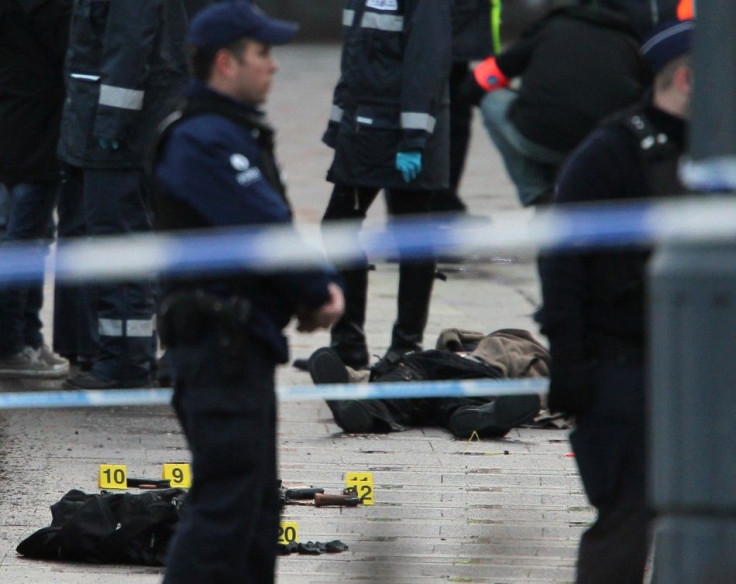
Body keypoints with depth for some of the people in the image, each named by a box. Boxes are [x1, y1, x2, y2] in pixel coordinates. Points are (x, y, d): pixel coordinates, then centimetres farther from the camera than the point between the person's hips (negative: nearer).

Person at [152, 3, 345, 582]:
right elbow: (266, 229, -21)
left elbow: (274, 224, 18)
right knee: (225, 503, -12)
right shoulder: (204, 140, -16)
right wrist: (320, 290, -6)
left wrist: (323, 285, 0)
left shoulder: (239, 134, 18)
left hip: (246, 343, 11)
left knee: (258, 507, 17)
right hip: (219, 342, -11)